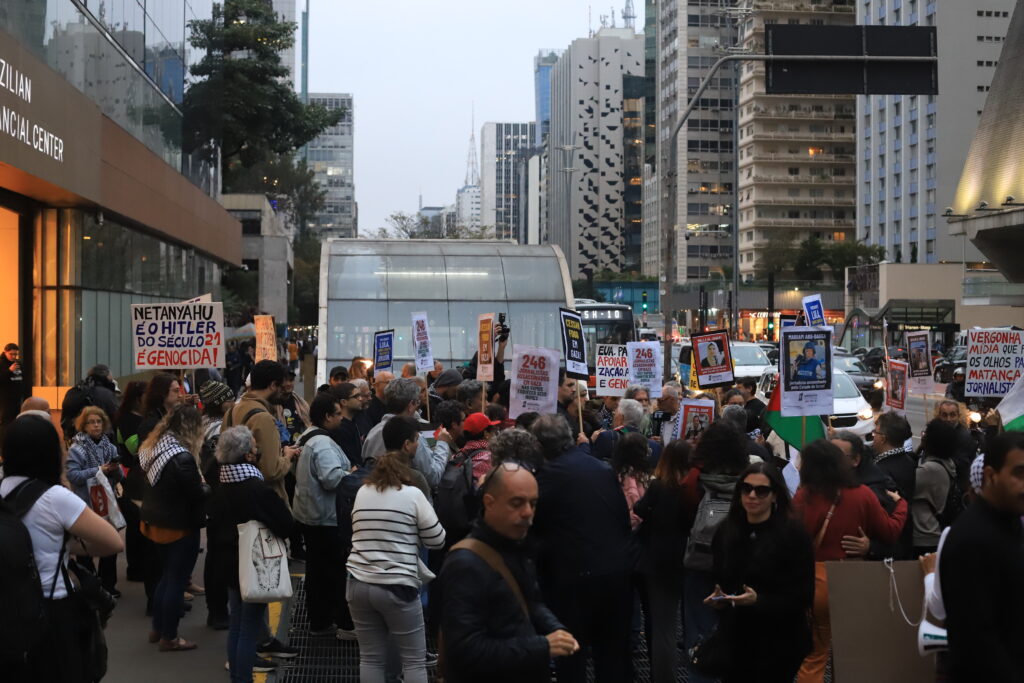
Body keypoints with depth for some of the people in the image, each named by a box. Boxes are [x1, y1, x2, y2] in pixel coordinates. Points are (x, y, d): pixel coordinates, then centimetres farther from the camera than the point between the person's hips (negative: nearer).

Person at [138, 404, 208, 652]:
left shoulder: (156, 447, 1)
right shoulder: (182, 458, -26)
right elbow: (197, 494, -22)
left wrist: (199, 486, 8)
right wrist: (208, 488, -1)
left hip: (158, 522, 9)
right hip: (180, 526, -9)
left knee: (166, 576, 22)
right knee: (177, 580, 3)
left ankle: (158, 629, 30)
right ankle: (169, 638, 10)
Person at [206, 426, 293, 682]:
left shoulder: (220, 487, 2)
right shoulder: (258, 488, -23)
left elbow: (213, 528, 11)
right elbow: (285, 524, -18)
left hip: (229, 563, 8)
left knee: (236, 624, 18)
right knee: (250, 629, 0)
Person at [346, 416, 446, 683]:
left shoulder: (362, 492, 6)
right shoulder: (412, 495, -8)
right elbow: (437, 540, -1)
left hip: (359, 584, 5)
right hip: (397, 587, -5)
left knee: (370, 657, 13)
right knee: (414, 660, 7)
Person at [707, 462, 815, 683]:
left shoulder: (794, 533, -9)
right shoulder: (726, 532, 7)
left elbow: (803, 597, -11)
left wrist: (759, 601, -23)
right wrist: (717, 598, -6)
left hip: (779, 642, -4)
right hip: (735, 640, 4)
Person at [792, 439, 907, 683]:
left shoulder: (803, 497, -11)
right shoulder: (862, 495, -7)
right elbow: (890, 533, 3)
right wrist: (901, 504, 19)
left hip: (816, 582, -1)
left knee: (813, 657, 11)